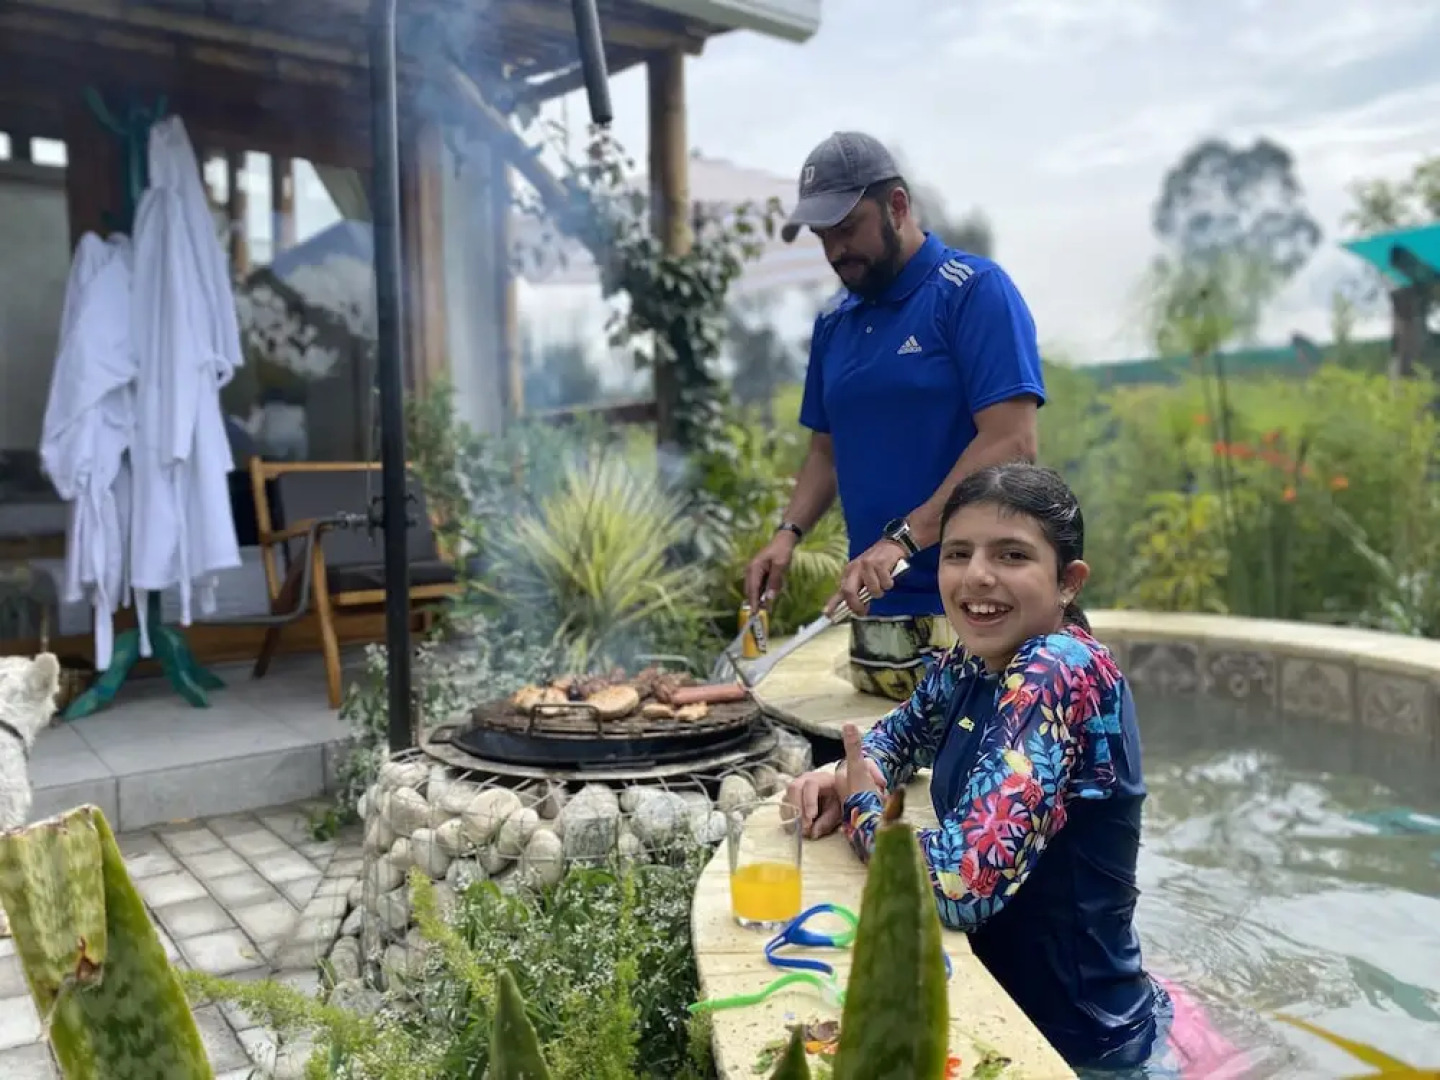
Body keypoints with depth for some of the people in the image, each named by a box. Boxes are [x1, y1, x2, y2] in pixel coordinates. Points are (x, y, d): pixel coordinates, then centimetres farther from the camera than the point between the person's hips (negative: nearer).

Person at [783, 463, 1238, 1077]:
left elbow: (960, 882, -35)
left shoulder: (1061, 676, -26)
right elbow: (901, 733, 17)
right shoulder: (973, 663, -3)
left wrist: (861, 809, -15)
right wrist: (843, 776, -5)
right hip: (1008, 1001, 7)